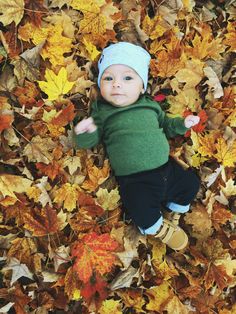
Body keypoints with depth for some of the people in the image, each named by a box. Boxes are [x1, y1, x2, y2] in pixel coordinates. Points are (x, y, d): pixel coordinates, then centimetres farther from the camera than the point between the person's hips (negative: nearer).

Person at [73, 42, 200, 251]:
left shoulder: (150, 106, 11)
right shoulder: (102, 112, 2)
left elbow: (165, 125, 26)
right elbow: (90, 142, -1)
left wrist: (182, 124, 9)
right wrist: (85, 132, -23)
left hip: (167, 169, 5)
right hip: (135, 180, -4)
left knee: (191, 183, 6)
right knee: (142, 210, -23)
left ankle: (173, 215, 31)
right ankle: (161, 230, 11)